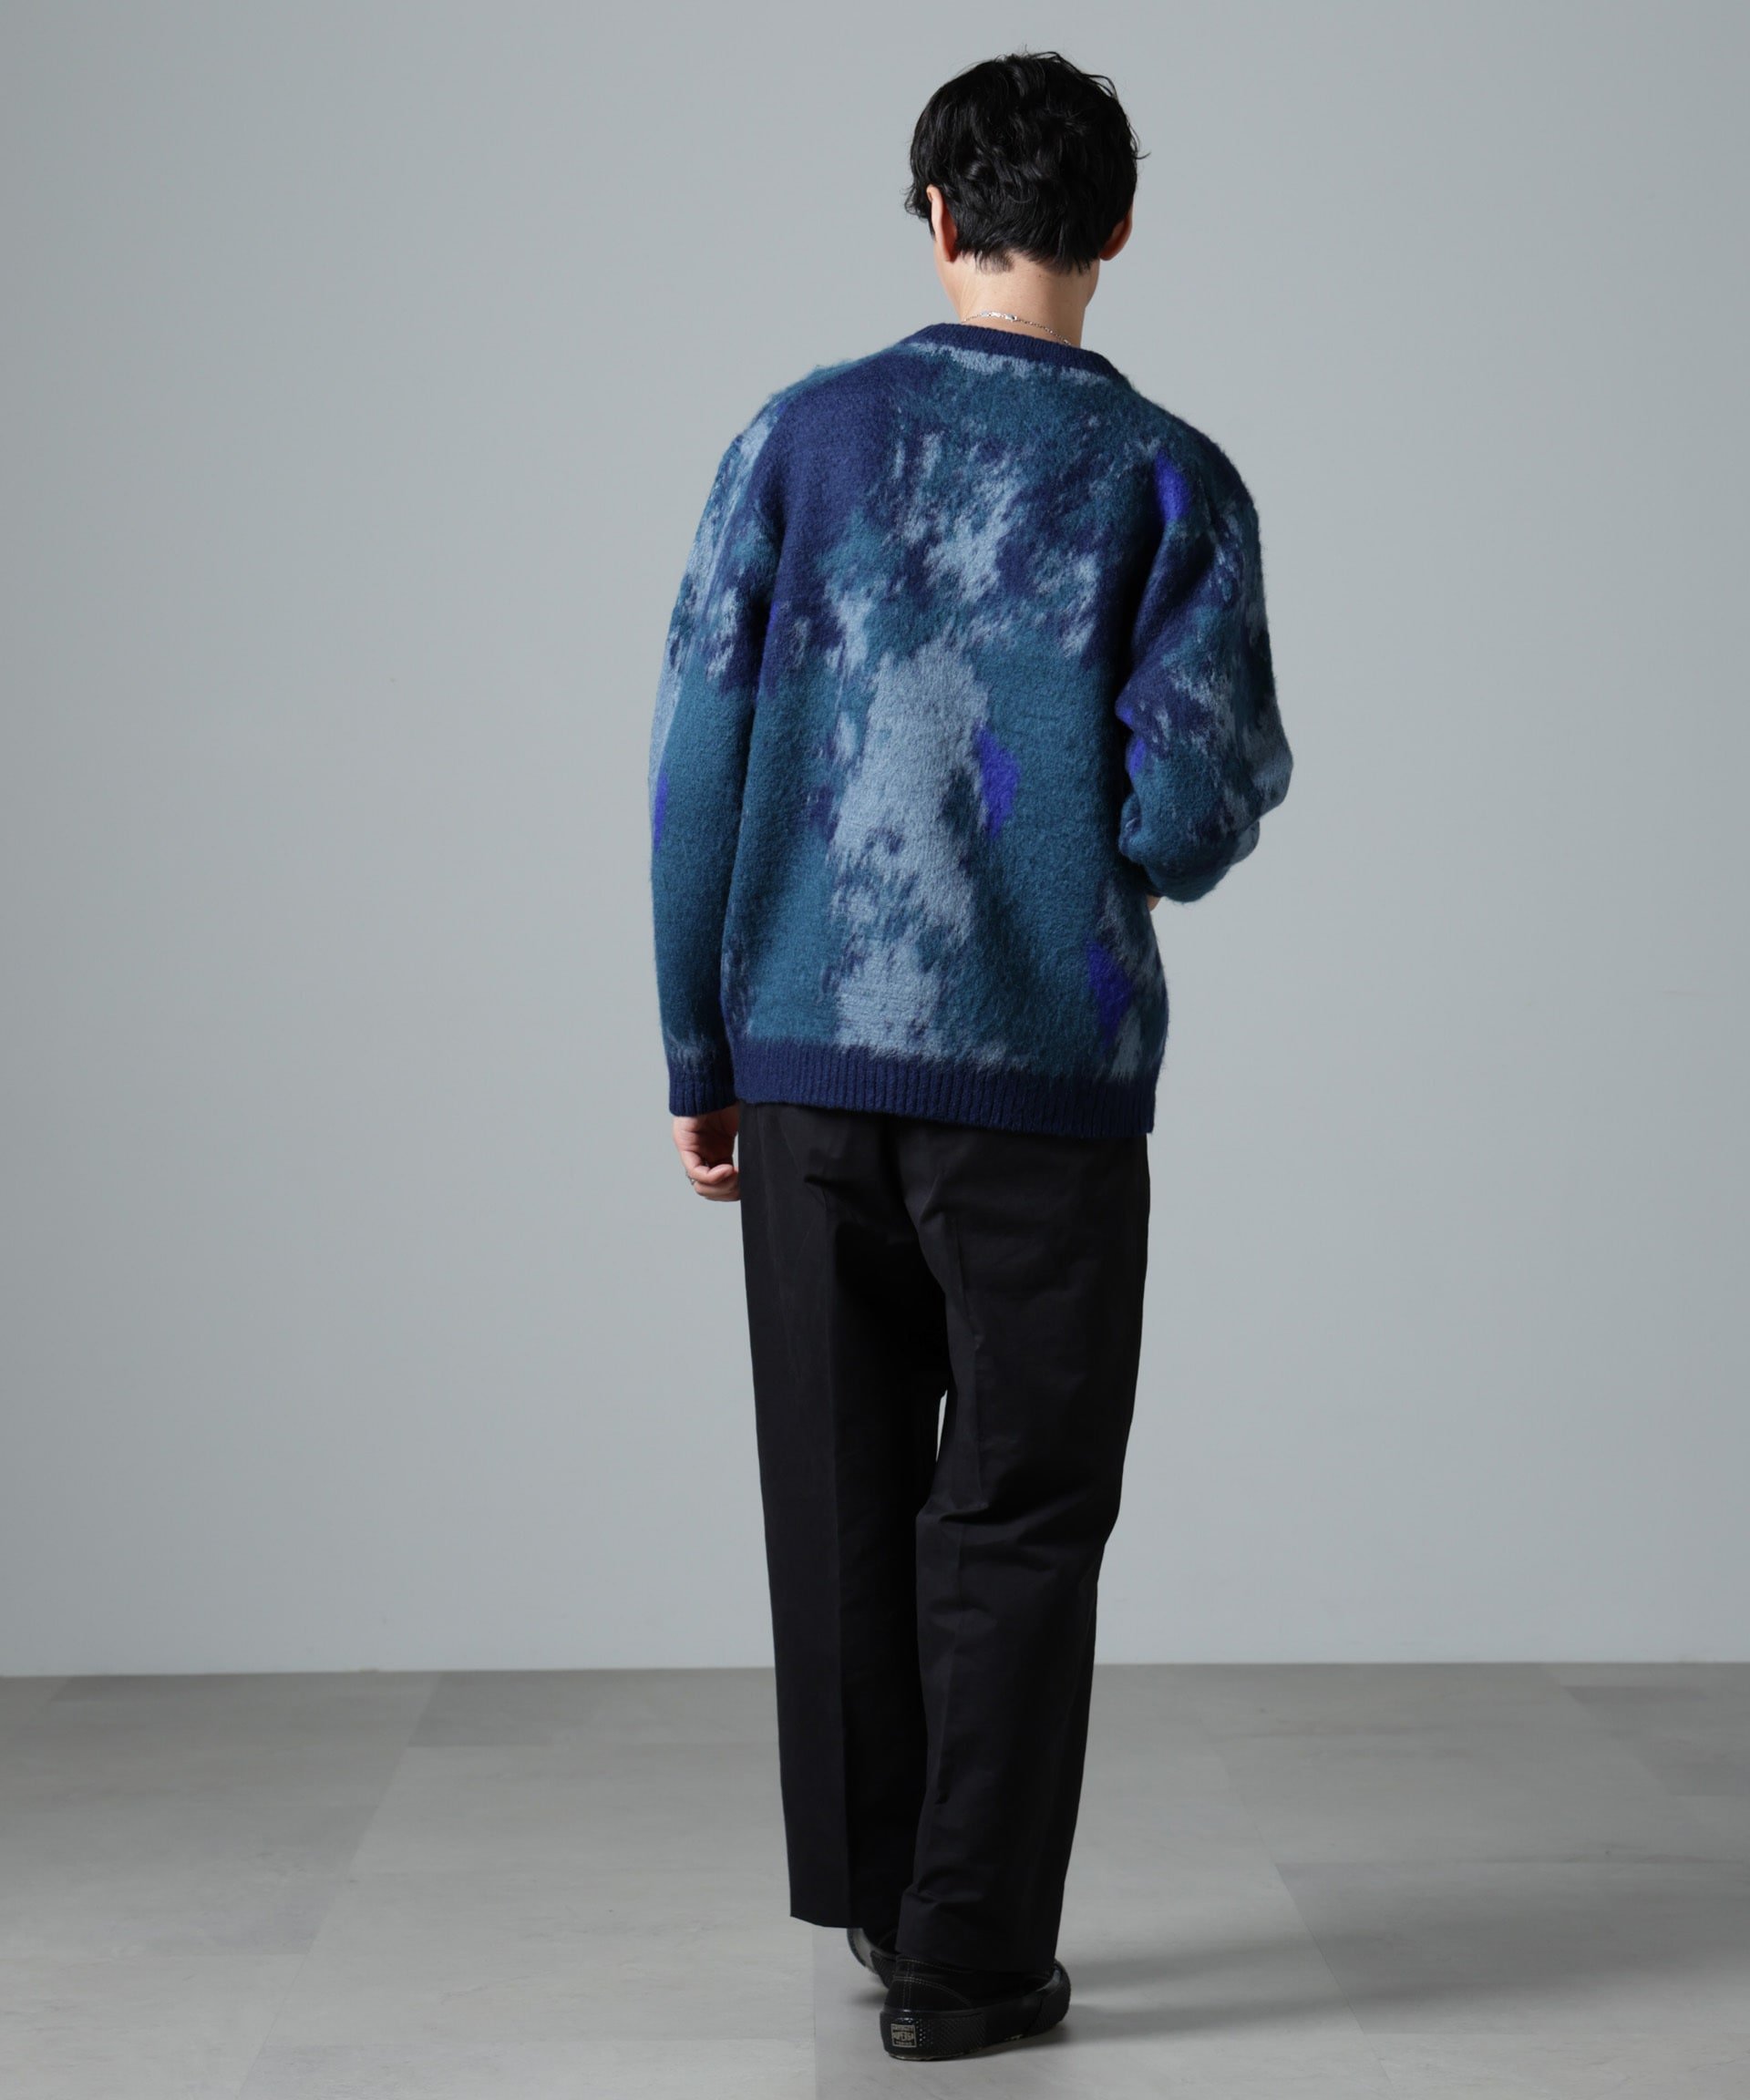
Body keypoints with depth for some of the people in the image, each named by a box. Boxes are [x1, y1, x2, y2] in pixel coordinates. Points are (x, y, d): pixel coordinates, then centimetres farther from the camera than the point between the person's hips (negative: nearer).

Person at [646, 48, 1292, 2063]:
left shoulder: (798, 437, 3)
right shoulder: (1169, 479, -3)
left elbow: (696, 763, 1)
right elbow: (1189, 815, -11)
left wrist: (698, 1056, 8)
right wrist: (1238, 777, 14)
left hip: (802, 1061, 3)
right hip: (1039, 1072, -2)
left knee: (842, 1491, 14)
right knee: (1014, 1517, 7)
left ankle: (873, 1887, 27)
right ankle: (965, 1953, 10)